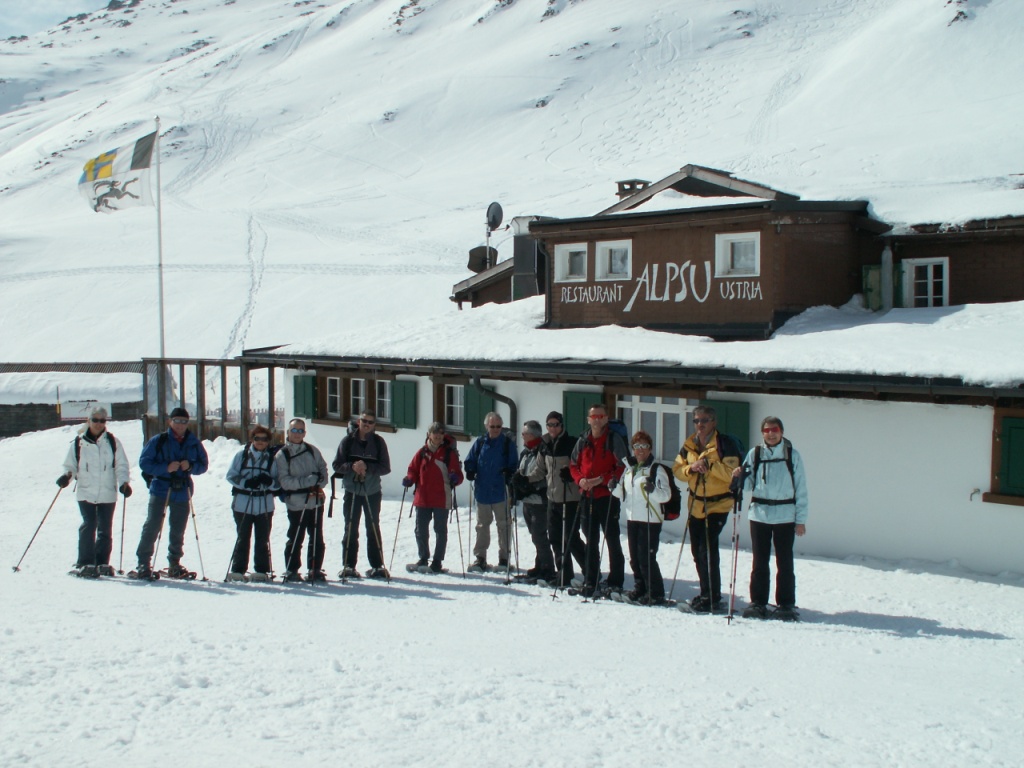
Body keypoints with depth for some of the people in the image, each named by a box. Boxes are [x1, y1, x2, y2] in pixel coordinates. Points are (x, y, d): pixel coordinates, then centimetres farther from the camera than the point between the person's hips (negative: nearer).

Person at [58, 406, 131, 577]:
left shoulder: (113, 442, 6)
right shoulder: (78, 443, 6)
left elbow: (121, 465, 4)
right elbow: (71, 465, 9)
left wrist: (123, 482, -11)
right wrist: (67, 476, -12)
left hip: (107, 493, 1)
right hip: (85, 492, -1)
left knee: (105, 529, 5)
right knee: (88, 526, -11)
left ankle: (102, 563, 16)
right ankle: (85, 563, -6)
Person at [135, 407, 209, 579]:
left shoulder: (194, 443, 7)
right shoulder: (158, 441, -2)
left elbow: (203, 464, 11)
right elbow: (144, 462, -6)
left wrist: (191, 466, -10)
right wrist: (166, 468, -18)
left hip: (183, 492, 3)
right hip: (160, 490, -3)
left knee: (178, 530, 10)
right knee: (152, 526, -7)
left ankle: (174, 565, 22)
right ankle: (143, 563, -2)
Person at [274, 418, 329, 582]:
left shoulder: (312, 450, 7)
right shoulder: (281, 455, -3)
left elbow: (323, 468, 12)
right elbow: (284, 481, -10)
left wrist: (320, 482, -10)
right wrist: (307, 481, -21)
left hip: (316, 501, 4)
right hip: (296, 503, -3)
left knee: (317, 538, 8)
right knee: (295, 539, 2)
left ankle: (315, 570, 19)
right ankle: (291, 571, 14)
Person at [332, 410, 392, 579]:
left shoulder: (378, 442, 0)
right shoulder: (348, 440, -1)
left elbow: (386, 468, -4)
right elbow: (337, 465, -1)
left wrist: (367, 467, -20)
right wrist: (352, 466, -20)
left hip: (372, 492, 0)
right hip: (352, 491, 0)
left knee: (373, 529, 6)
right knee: (351, 529, 3)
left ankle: (377, 566, 11)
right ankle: (348, 566, 9)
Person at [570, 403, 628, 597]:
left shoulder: (614, 439, -5)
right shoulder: (583, 440, 9)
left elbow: (623, 467, -9)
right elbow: (573, 464, 15)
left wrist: (602, 479, -18)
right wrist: (580, 479, -5)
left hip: (607, 496, -5)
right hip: (587, 496, 5)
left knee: (612, 539, 2)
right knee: (591, 541, 11)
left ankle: (615, 582, 8)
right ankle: (590, 581, 17)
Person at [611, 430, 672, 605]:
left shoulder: (657, 469, -8)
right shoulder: (628, 468, 14)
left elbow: (666, 495, -15)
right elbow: (623, 492, 21)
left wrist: (653, 489, -33)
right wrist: (615, 488, 1)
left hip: (650, 520, -7)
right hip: (632, 519, 7)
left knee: (646, 558, -8)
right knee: (635, 558, 12)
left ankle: (656, 594, 0)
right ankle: (640, 589, 24)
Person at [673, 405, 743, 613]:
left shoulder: (725, 443, -11)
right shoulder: (689, 445, 8)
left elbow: (731, 473, -17)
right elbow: (677, 469, 6)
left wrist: (710, 464, -27)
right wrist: (691, 468, -13)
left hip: (718, 504, -7)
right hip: (696, 504, 7)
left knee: (708, 550, -13)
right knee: (697, 551, 13)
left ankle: (712, 599, -6)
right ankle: (706, 594, 26)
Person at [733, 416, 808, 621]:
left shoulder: (792, 455, 2)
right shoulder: (755, 454, 6)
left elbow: (801, 489, 2)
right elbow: (748, 485, 8)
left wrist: (801, 519, -1)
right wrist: (739, 477, -15)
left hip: (785, 516, -2)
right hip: (759, 514, 2)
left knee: (784, 562, 3)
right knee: (760, 562, 6)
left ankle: (786, 605, 10)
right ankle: (758, 603, 14)